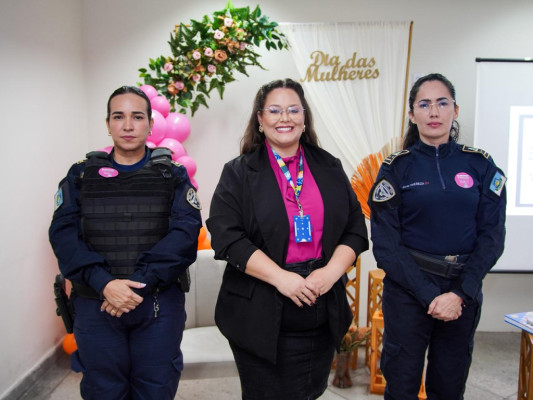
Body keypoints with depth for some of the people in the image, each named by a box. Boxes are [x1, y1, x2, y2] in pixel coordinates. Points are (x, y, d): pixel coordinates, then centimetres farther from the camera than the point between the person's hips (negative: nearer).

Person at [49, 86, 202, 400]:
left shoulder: (173, 176, 5)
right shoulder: (81, 176, 8)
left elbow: (186, 232, -8)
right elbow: (64, 234, -3)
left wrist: (140, 283, -19)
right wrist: (104, 283, -19)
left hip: (160, 303, -1)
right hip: (95, 303, 1)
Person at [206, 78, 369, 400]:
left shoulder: (330, 169, 9)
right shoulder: (239, 173, -1)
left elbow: (355, 229, 7)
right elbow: (226, 236, -11)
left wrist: (331, 271, -10)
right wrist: (280, 277, -19)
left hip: (322, 315, 3)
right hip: (262, 317, -3)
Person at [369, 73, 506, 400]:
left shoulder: (480, 165, 3)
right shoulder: (396, 168, -2)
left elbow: (491, 236, -1)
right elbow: (385, 241, -7)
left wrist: (460, 293, -12)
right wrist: (428, 295, -14)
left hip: (464, 294, 2)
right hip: (407, 291, -1)